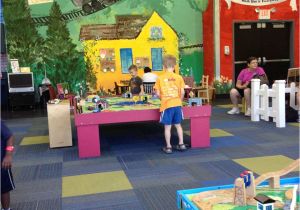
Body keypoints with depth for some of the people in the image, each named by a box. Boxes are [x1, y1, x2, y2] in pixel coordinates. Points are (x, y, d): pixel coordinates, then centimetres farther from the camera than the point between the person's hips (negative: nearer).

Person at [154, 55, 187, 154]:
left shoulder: (160, 78, -4)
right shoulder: (179, 77, 0)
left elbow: (158, 93, -3)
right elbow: (182, 92, 0)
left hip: (166, 105, -2)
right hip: (177, 104, 2)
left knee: (167, 127, 6)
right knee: (178, 125, 17)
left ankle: (168, 147, 12)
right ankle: (181, 144, 23)